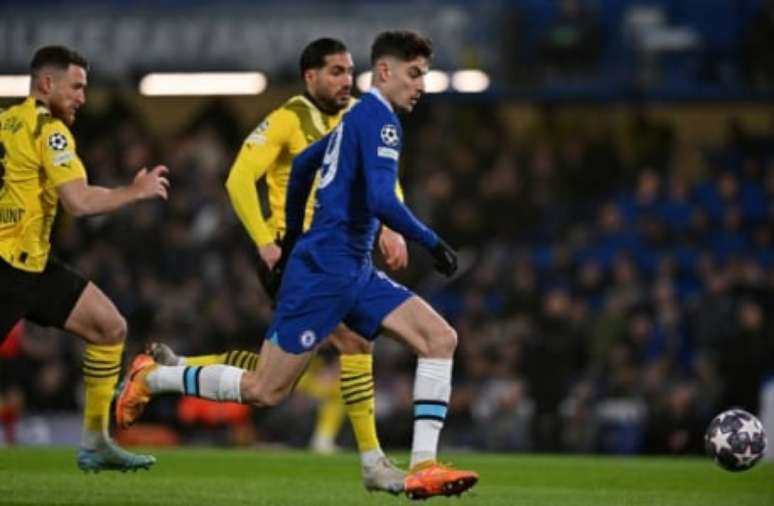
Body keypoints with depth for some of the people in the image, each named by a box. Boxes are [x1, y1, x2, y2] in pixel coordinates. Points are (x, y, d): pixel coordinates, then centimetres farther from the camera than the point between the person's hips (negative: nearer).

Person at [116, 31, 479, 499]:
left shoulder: (359, 119, 17)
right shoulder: (379, 118, -13)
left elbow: (303, 163, 30)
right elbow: (381, 201, -25)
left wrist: (293, 235, 37)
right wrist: (433, 244, -16)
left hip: (354, 272, 10)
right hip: (323, 271, -10)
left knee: (440, 338, -6)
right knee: (265, 390, -4)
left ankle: (423, 467, -12)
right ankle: (151, 378, 15)